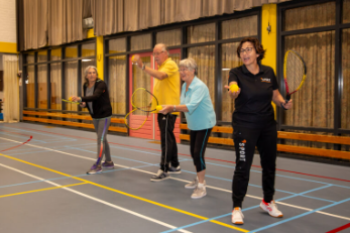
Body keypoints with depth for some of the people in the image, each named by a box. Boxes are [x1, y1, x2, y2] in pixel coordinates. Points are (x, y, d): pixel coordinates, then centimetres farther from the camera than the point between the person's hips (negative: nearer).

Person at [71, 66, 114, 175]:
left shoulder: (101, 84, -19)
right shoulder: (86, 86, 2)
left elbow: (95, 96, -36)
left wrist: (80, 98, -47)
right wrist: (83, 104, -10)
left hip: (104, 115, -8)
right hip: (95, 116, 8)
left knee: (100, 139, -10)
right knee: (102, 139, 14)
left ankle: (97, 165, -5)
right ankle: (109, 162, 26)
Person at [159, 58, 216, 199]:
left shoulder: (199, 86, -24)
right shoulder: (185, 86, 2)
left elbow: (191, 106, -36)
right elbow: (184, 106, 5)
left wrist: (172, 107, -43)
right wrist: (170, 110, -11)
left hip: (204, 124, -8)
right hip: (193, 124, 9)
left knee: (198, 154, -12)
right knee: (193, 152, 15)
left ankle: (201, 187, 0)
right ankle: (198, 179, 35)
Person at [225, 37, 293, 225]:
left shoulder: (268, 72, 1)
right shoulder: (237, 73, -10)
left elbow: (275, 95, 11)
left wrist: (284, 103, -10)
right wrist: (233, 92, -55)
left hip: (268, 125, 5)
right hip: (244, 126, -4)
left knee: (269, 165, 15)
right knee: (243, 167, -5)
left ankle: (267, 202, 37)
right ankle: (237, 207, 11)